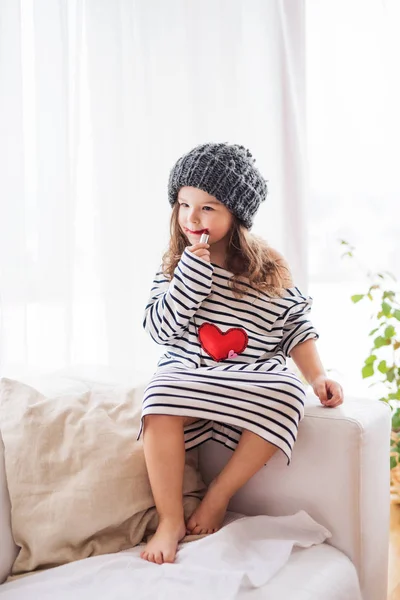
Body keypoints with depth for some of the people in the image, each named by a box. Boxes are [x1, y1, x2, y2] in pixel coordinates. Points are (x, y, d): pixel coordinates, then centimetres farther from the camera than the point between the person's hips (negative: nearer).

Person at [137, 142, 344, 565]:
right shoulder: (175, 265, 4)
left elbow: (296, 327, 10)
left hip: (253, 378, 0)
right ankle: (171, 520, -17)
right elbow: (158, 328, -7)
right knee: (160, 401, -33)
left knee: (286, 396, -32)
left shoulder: (269, 268, 4)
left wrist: (317, 376, -4)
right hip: (187, 375, 0)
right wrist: (193, 270, -14)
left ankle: (217, 498, -13)